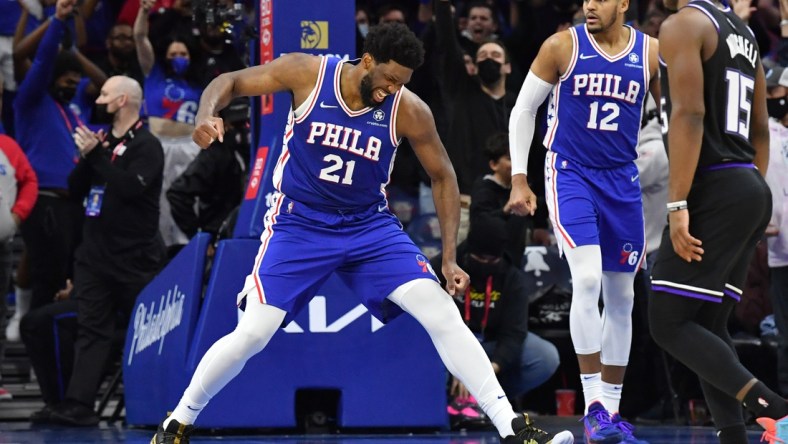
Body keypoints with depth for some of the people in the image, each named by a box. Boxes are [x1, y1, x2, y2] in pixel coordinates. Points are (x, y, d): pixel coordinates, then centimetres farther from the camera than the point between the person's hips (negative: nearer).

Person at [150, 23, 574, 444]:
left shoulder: (408, 111, -13)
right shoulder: (307, 74, -15)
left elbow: (442, 177, 1)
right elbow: (230, 82, -5)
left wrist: (449, 258, -3)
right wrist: (206, 116, -28)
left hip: (370, 225, 1)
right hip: (299, 224, -1)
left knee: (443, 313, -13)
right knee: (252, 334, -12)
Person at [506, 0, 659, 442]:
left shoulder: (651, 53, -1)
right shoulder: (562, 46, -7)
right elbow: (523, 110, 1)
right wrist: (519, 180, -4)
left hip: (622, 180, 4)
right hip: (570, 174, -3)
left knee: (621, 297, 8)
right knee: (587, 278, -21)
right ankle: (593, 406, -16)